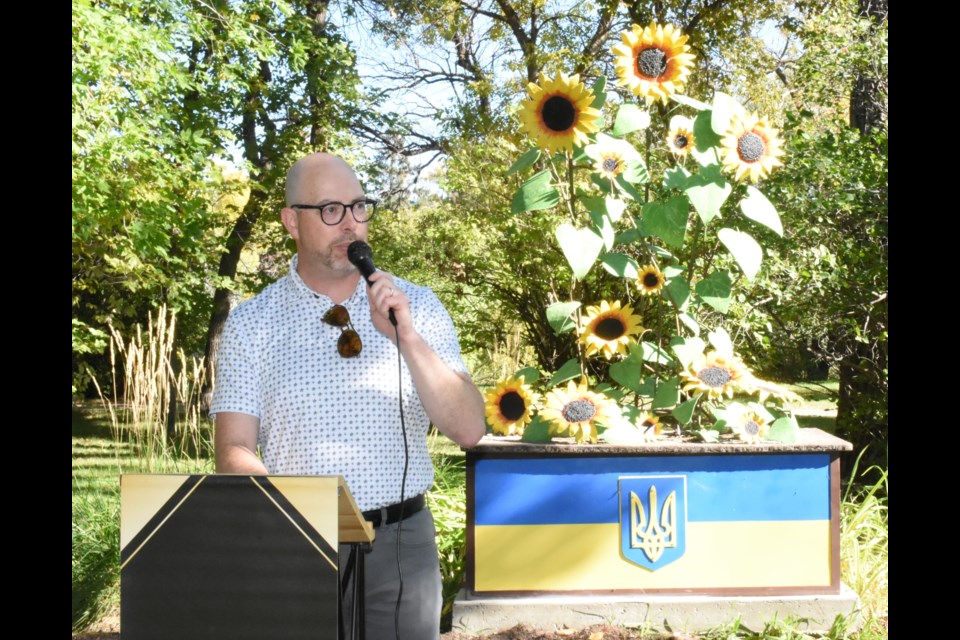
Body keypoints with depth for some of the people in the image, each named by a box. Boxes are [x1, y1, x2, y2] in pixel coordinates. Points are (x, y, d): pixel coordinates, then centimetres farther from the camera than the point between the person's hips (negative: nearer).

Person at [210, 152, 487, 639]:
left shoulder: (417, 306, 1)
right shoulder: (251, 323, -1)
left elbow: (469, 430, -6)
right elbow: (235, 451, -5)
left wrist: (406, 337, -18)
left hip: (400, 543, 1)